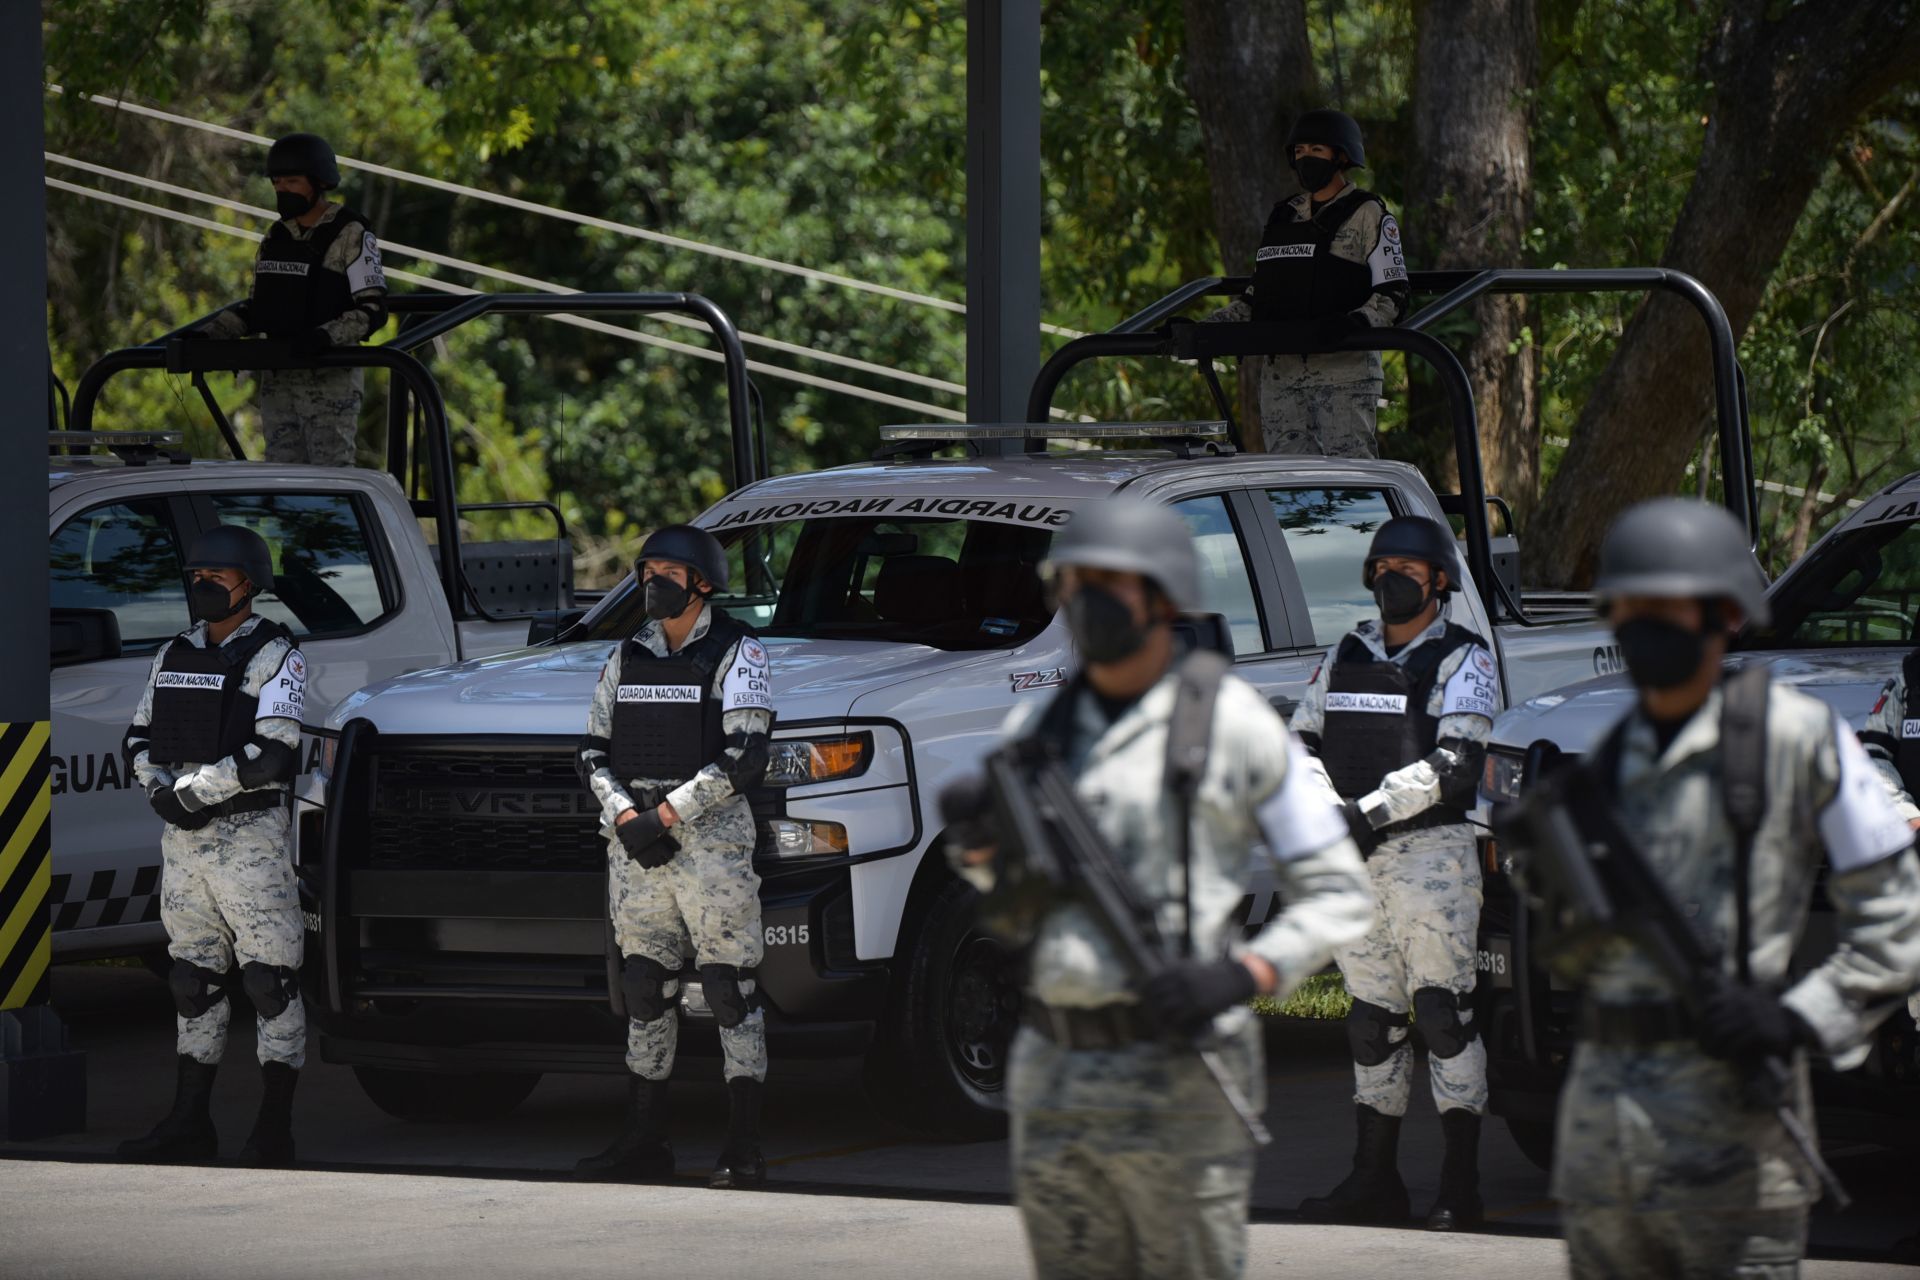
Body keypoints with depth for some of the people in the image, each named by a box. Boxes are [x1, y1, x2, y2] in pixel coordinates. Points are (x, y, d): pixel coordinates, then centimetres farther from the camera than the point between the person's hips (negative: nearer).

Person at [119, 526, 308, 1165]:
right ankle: (189, 1123, 15)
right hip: (182, 840, 7)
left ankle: (275, 1129, -4)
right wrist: (162, 789, -4)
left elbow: (271, 755, -18)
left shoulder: (273, 656, -8)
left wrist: (191, 791, -18)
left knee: (270, 983, -5)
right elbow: (140, 737, 17)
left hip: (249, 838, -7)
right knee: (193, 981, 10)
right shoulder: (173, 656, 14)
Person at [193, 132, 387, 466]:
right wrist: (207, 334, 7)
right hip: (277, 379, 7)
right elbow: (255, 310, 21)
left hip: (329, 379, -7)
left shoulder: (352, 236, -5)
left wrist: (326, 335, -27)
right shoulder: (275, 240, 16)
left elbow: (373, 310, -11)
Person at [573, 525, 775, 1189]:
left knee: (729, 988, -7)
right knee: (645, 989, 9)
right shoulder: (627, 657, 14)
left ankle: (745, 1146, -7)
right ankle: (643, 1139, 15)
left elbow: (744, 759, -13)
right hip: (634, 844, 6)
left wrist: (665, 815, -16)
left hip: (712, 840, -6)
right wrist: (625, 816, -6)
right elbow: (595, 752, 13)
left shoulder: (736, 654, -4)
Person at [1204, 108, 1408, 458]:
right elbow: (1256, 296, 25)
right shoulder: (1283, 217, 21)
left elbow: (1392, 297, -4)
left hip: (1343, 369, -6)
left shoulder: (1368, 215, 3)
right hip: (1281, 373, 6)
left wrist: (1356, 321, -23)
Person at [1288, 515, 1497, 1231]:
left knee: (1443, 1015, -9)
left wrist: (1371, 810, -21)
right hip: (1352, 859, 6)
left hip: (1430, 851, -6)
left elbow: (1456, 763, -13)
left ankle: (1461, 1186, -8)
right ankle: (1374, 1182, 13)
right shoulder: (1345, 658, 17)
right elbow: (1302, 743, 14)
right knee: (1372, 1022, 8)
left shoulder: (1463, 661, -1)